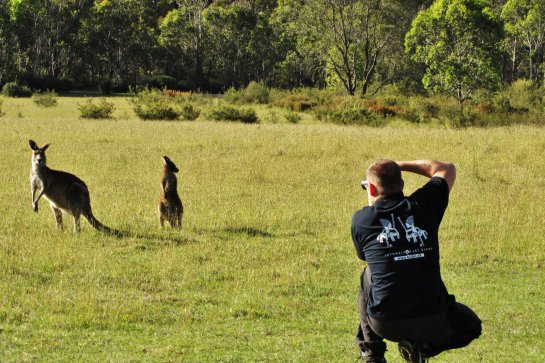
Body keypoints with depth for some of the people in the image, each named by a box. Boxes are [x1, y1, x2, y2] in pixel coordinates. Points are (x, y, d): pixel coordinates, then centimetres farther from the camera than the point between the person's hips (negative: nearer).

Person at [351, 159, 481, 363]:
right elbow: (447, 169, 23)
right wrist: (400, 165, 28)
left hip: (384, 324, 0)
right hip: (432, 324, 0)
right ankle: (423, 346, 5)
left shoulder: (361, 220, 1)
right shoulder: (423, 205, 3)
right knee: (469, 323, 32)